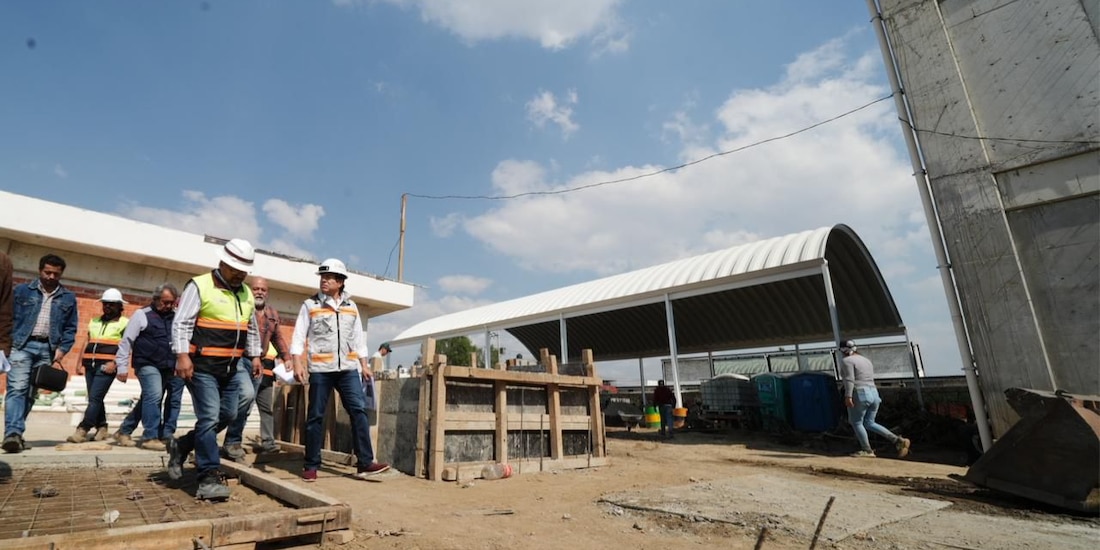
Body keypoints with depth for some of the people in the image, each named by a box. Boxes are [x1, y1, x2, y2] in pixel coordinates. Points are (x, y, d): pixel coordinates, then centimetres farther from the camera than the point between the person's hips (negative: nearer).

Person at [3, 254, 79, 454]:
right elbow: (10, 318, 4)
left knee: (31, 393, 7)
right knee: (17, 389, -13)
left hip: (47, 349, 2)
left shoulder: (68, 298, 9)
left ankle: (16, 433, 14)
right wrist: (9, 344, -6)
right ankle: (12, 433, -19)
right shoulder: (22, 290, 6)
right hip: (22, 345, -2)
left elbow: (70, 329, 10)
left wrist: (60, 352, 0)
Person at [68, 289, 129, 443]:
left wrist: (114, 363, -18)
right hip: (90, 365, 7)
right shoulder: (94, 321, 21)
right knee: (95, 399, 9)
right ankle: (101, 427, 16)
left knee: (95, 398, -11)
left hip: (106, 366, -6)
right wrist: (80, 363, 14)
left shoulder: (124, 323, 1)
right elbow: (86, 343, 22)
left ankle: (82, 430, -11)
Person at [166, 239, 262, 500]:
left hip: (230, 368, 7)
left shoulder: (247, 293, 12)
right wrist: (182, 355, -21)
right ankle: (209, 478, 0)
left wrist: (255, 355, 14)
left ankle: (181, 445, 34)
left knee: (227, 415, 13)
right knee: (209, 418, -7)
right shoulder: (199, 286, -8)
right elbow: (181, 323, -13)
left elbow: (252, 329, 20)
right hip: (203, 367, -7)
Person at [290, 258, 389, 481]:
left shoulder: (351, 306, 13)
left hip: (348, 368, 3)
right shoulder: (310, 305, 4)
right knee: (316, 416, 4)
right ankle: (311, 465, 17)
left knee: (358, 411, -5)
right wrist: (297, 363, -11)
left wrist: (364, 364, 12)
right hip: (320, 369, -2)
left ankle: (365, 463, -4)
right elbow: (299, 336, 0)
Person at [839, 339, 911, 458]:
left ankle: (867, 450, 7)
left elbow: (849, 379, -18)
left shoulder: (846, 361, -8)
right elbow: (871, 380, 22)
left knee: (856, 423, 5)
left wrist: (848, 396, -21)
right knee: (869, 423, 15)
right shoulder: (866, 360, 18)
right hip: (873, 394, 8)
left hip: (859, 395, -8)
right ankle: (898, 440, 6)